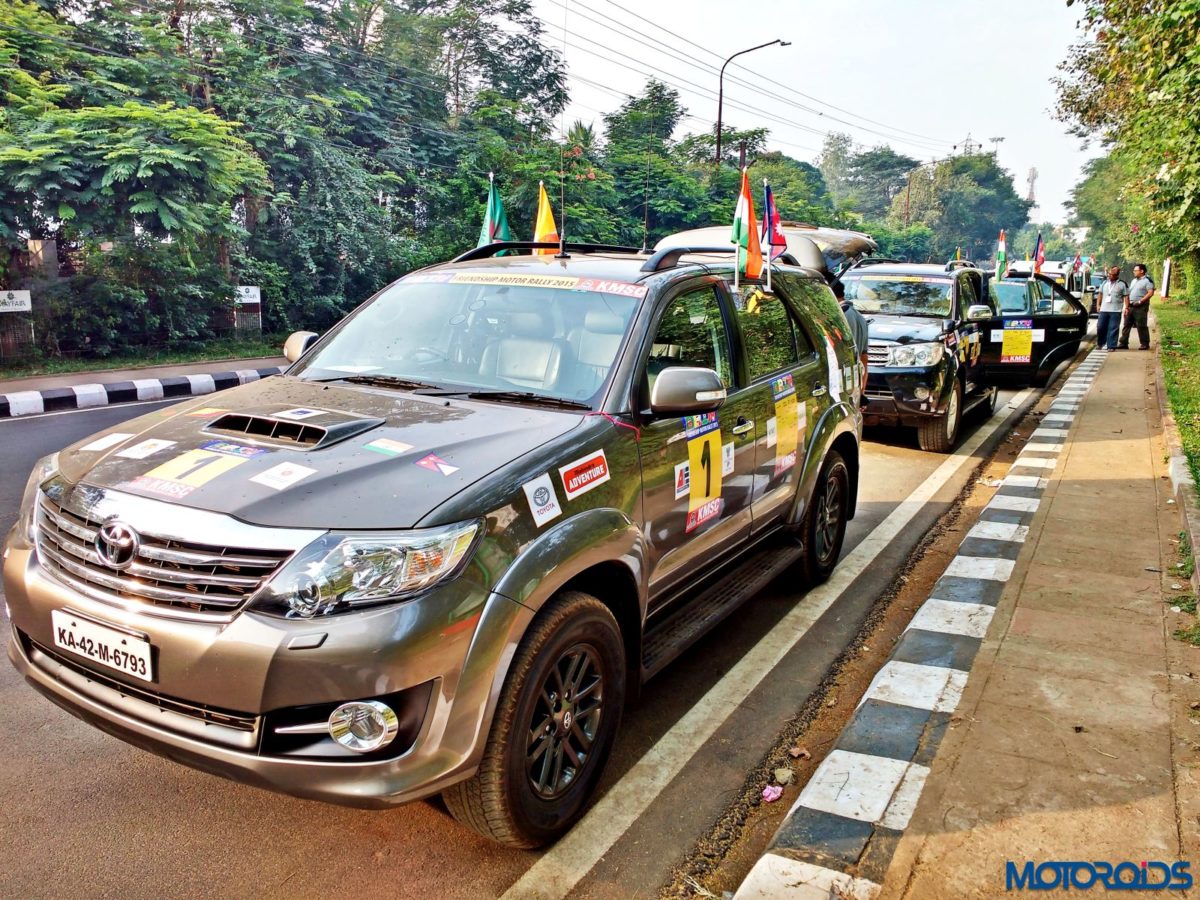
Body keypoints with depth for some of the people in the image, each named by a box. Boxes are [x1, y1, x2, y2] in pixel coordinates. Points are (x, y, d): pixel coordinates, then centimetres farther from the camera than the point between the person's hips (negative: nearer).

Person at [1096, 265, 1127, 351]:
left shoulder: (1122, 284, 0)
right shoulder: (1105, 283, 12)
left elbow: (1126, 296, 1)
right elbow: (1100, 294, 19)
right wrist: (1098, 304, 12)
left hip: (1116, 311, -4)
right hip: (1104, 310, 4)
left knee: (1113, 329, -3)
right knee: (1100, 327, 4)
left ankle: (1111, 346, 0)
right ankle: (1100, 343, 23)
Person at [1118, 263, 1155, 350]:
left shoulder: (1147, 280, -5)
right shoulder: (1133, 281, 19)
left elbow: (1151, 293, -15)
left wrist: (1140, 301, -19)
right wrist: (1126, 307, 11)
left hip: (1141, 307, -8)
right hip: (1131, 307, 8)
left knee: (1141, 326, -4)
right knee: (1126, 325, 6)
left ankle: (1145, 344, 4)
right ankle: (1123, 343, 9)